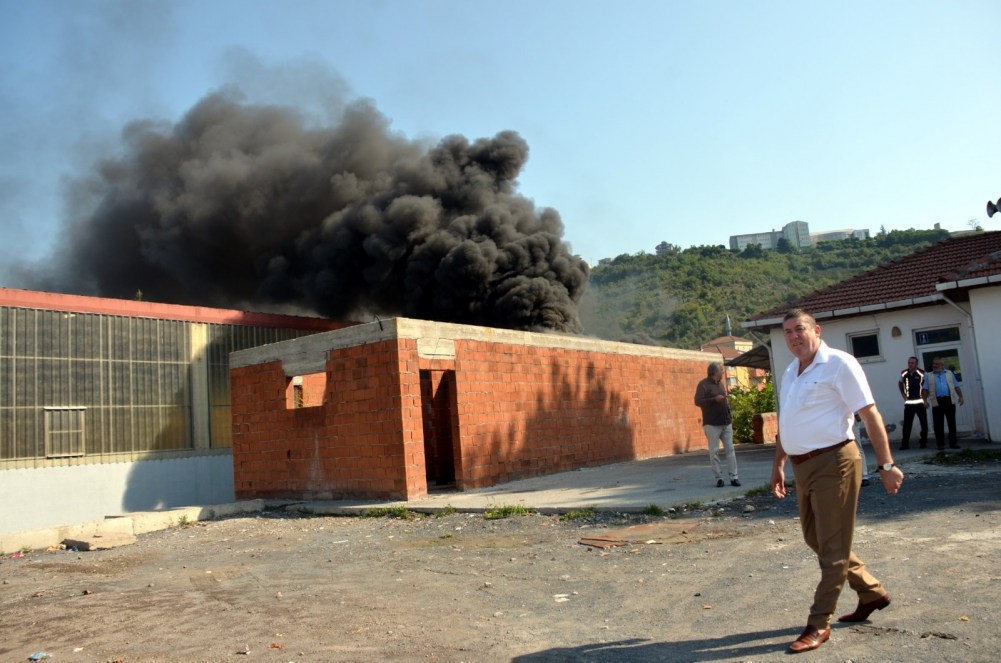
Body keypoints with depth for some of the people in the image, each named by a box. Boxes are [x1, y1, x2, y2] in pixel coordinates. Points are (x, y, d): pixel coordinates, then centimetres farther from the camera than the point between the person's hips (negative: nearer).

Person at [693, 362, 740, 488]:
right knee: (714, 451, -4)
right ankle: (719, 478, 1)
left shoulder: (720, 384, 17)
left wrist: (730, 416, 17)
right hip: (712, 424, -6)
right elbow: (697, 401, -14)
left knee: (730, 449, 2)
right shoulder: (704, 385, -5)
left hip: (726, 423, 6)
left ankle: (733, 477, 3)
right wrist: (714, 399, -20)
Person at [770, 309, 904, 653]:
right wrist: (778, 465, 21)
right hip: (803, 467, 9)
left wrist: (886, 465, -17)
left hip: (833, 463, -9)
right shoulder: (790, 373, 14)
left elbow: (870, 415, -14)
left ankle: (819, 624, 9)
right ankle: (872, 592, 35)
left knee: (832, 547, 1)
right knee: (814, 539, 17)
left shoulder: (838, 364, -11)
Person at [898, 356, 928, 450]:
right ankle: (905, 444, 3)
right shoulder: (904, 373, 3)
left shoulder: (921, 373, -8)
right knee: (906, 424, 1)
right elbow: (900, 384, 20)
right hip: (908, 403, 2)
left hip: (920, 402, -2)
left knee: (923, 423, 6)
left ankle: (923, 442, 16)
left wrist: (925, 400, -9)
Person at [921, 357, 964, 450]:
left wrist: (960, 397, 2)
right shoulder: (929, 376, 10)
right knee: (938, 423, 0)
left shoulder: (950, 374, 12)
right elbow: (925, 389, 3)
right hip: (937, 401, -1)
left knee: (952, 422, 3)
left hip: (949, 400, 1)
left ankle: (953, 442, 10)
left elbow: (957, 386, 12)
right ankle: (940, 443, 6)